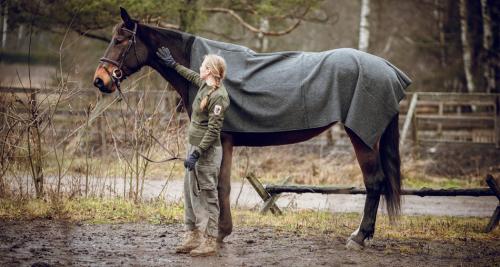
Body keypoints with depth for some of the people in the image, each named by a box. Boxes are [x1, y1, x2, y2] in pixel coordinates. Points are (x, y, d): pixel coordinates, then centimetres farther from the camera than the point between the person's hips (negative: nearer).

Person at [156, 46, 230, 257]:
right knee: (190, 193, 13)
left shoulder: (218, 96, -20)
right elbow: (192, 76, 33)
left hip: (207, 151, -10)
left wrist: (196, 153, -25)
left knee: (206, 196, -5)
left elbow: (213, 131, -23)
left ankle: (209, 242, -1)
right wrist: (173, 64, 42)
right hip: (194, 146, 10)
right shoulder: (204, 85, 7)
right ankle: (192, 237, 20)